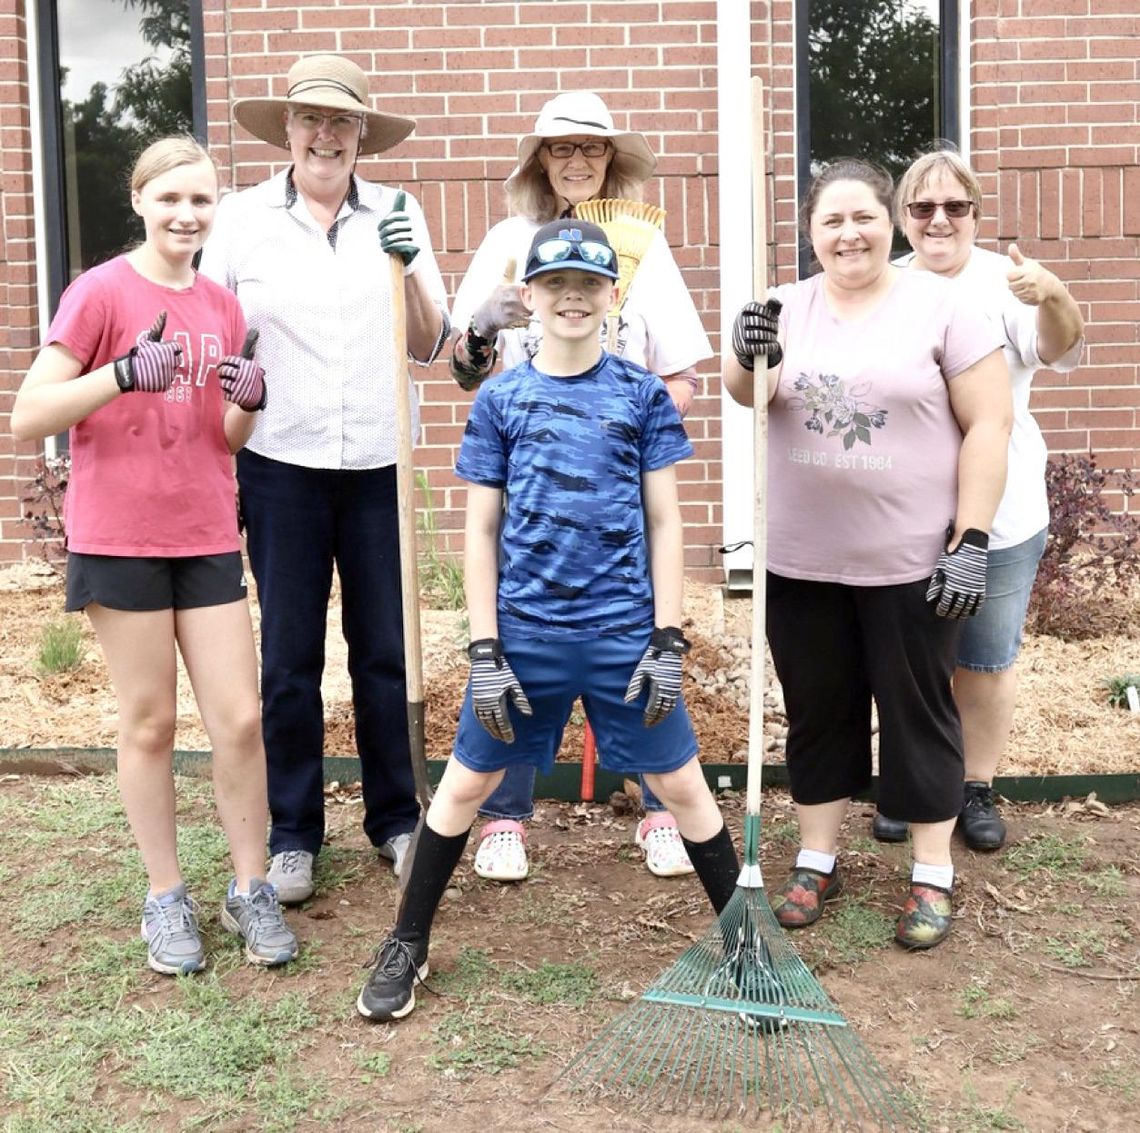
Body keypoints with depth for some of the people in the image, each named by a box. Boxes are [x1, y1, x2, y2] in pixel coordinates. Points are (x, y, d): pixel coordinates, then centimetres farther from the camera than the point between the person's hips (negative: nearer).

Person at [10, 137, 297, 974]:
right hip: (120, 539, -4)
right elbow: (28, 418, -12)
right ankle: (167, 897, 20)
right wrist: (123, 374, -25)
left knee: (240, 717, 4)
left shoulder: (222, 307, 8)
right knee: (150, 722, 5)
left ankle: (252, 889, 19)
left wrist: (249, 401, -8)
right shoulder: (100, 292, -8)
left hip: (208, 538, 4)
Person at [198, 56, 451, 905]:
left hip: (380, 464, 1)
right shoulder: (243, 218, 1)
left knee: (385, 650, 8)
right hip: (281, 464, -1)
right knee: (289, 658, 5)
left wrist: (410, 269, -13)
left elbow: (432, 347, 4)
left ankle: (397, 819, 24)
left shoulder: (396, 214, 4)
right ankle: (293, 834, 19)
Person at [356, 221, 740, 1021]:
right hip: (524, 632, 1)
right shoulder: (500, 400, 2)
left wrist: (668, 640, -4)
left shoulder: (642, 395, 2)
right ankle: (407, 945, 28)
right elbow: (481, 531, 2)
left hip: (625, 633, 0)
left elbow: (665, 523, 3)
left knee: (681, 783, 7)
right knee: (466, 783, 10)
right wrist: (485, 651, -3)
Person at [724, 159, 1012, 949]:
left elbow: (989, 424, -7)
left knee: (917, 713, 8)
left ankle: (933, 876, 23)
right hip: (802, 561, 3)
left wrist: (972, 540, -13)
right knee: (818, 712, 14)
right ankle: (817, 861, 30)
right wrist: (747, 358, -32)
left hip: (911, 560, -3)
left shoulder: (942, 305, -5)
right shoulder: (788, 308, 5)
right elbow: (745, 395, -9)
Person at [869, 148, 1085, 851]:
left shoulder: (1005, 283, -6)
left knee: (987, 658, 10)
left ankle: (978, 788, 27)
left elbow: (1058, 353, -21)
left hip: (997, 516, -2)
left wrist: (1054, 298, -44)